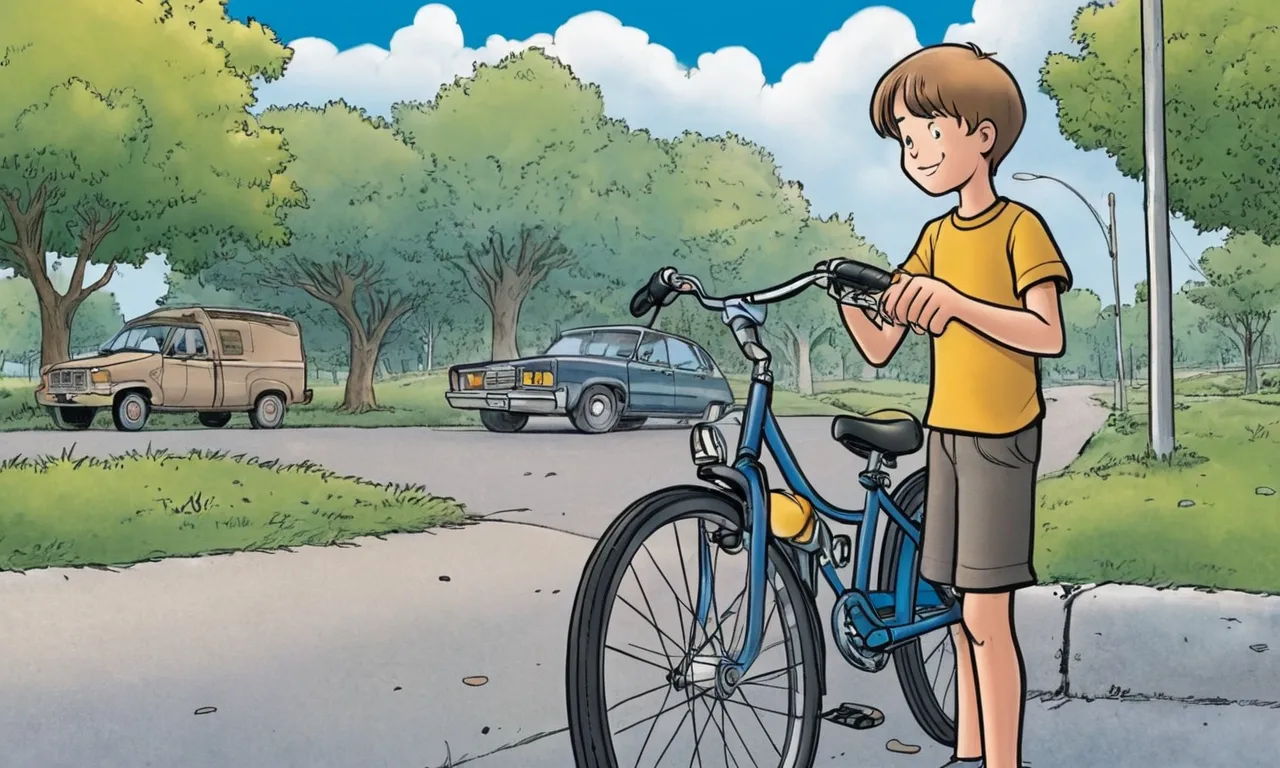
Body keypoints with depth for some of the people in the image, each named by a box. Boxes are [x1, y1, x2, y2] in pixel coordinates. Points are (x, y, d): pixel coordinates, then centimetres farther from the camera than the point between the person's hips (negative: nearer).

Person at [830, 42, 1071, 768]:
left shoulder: (1021, 226, -8)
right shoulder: (936, 236, 12)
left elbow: (1049, 334, -21)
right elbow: (879, 347, 7)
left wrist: (957, 302, -31)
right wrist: (847, 296, -12)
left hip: (1001, 436, -7)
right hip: (947, 433, 7)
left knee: (986, 615, -6)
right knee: (964, 610, 13)